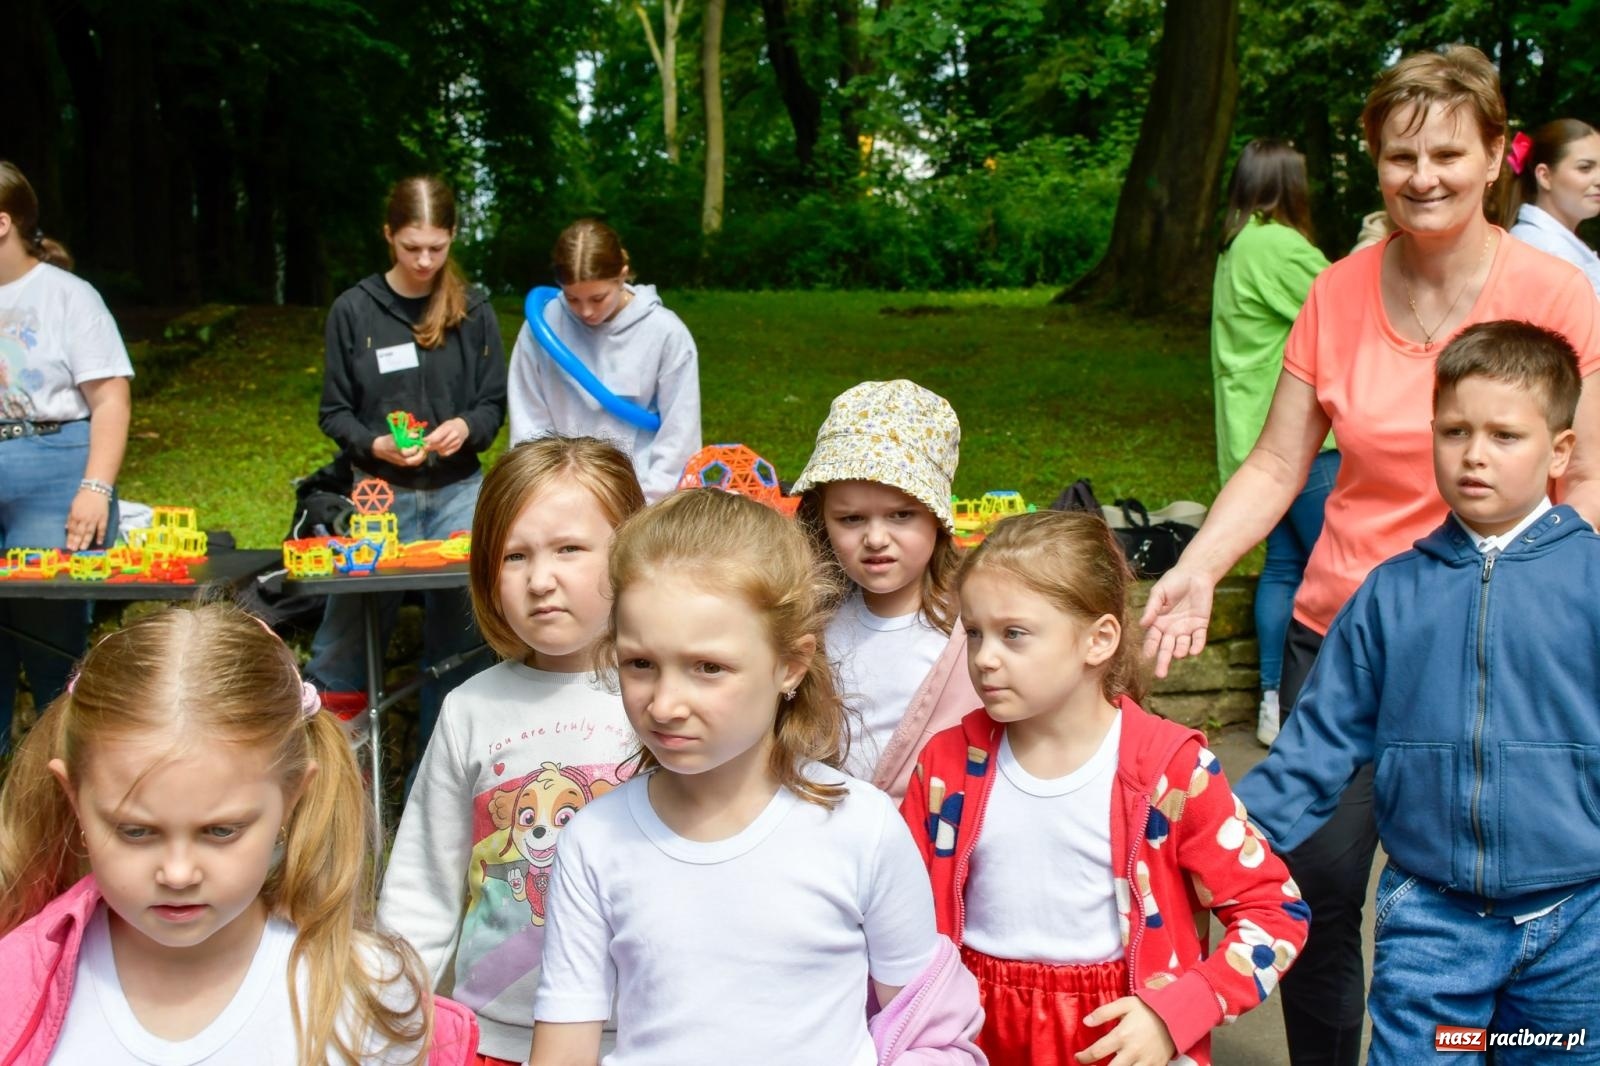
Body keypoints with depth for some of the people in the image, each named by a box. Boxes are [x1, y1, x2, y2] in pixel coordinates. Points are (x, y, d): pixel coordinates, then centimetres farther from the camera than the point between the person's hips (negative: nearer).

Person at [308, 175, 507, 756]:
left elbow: (493, 402, 7)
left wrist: (466, 427, -14)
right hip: (381, 490, -1)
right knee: (359, 614, 0)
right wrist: (375, 444, -16)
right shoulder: (354, 310, -2)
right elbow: (335, 412, 3)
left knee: (458, 618, 3)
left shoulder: (473, 311, 3)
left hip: (457, 490, 2)